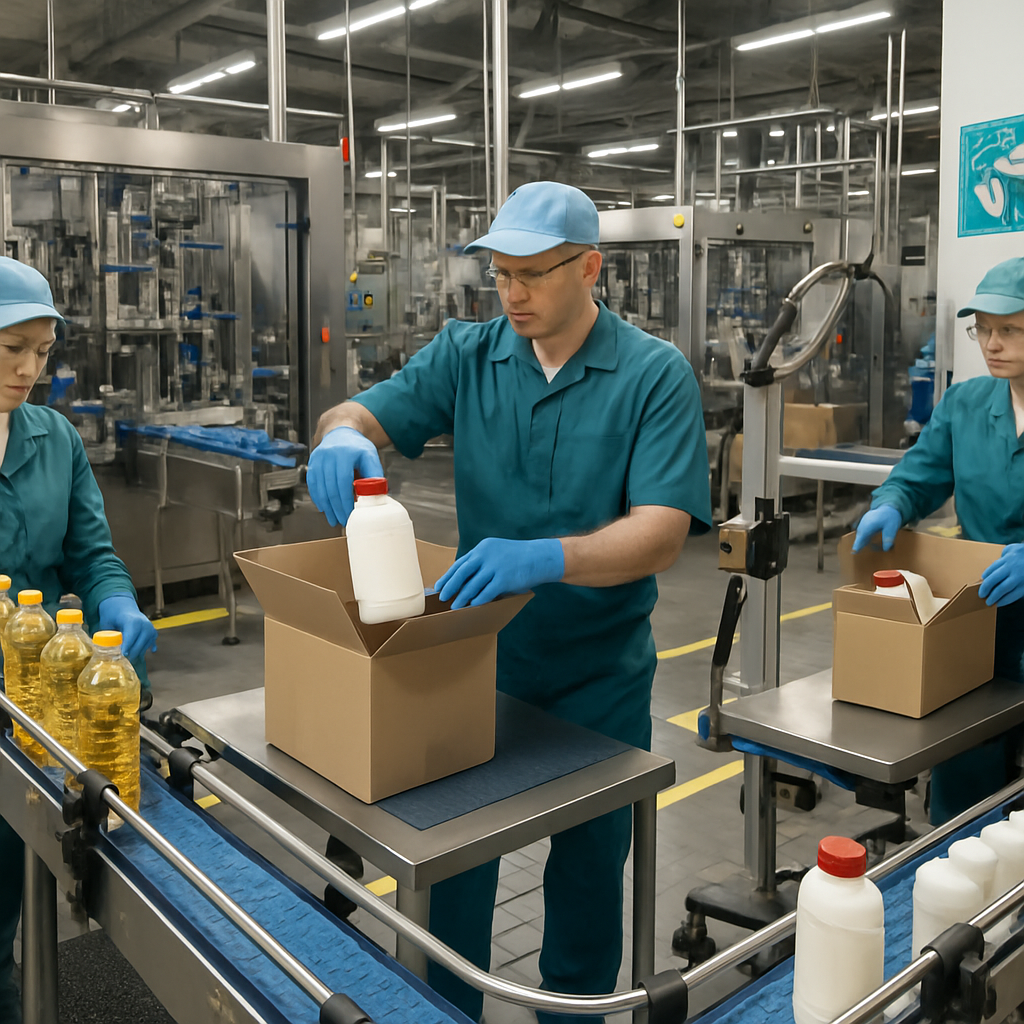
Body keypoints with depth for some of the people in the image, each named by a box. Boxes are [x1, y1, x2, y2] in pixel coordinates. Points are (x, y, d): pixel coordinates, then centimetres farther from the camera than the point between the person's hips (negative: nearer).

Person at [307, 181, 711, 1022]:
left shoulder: (656, 375, -11)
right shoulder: (468, 356, -1)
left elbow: (661, 535, -21)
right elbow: (366, 411, -8)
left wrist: (547, 557, -39)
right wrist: (341, 436, -33)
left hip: (599, 673, -2)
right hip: (477, 655, 2)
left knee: (588, 873, 16)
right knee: (451, 858, 13)